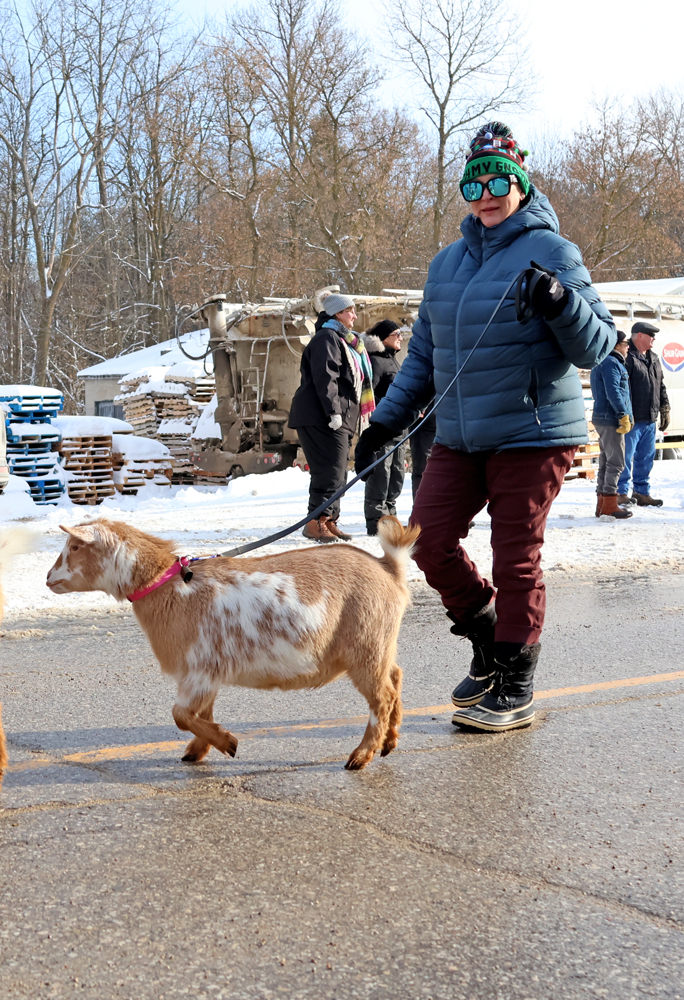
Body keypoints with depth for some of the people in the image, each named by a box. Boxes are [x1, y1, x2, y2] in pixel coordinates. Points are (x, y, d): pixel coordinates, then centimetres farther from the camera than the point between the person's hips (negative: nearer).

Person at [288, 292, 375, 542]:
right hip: (322, 418, -10)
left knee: (337, 474, 10)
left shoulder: (345, 340, 24)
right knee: (330, 472, -13)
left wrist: (355, 416, 26)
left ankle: (329, 522, 15)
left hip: (341, 419, 10)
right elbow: (325, 378, -20)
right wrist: (333, 412, -25)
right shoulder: (326, 339, -9)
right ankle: (316, 523, -11)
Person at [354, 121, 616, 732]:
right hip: (460, 436, 6)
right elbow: (423, 356, 19)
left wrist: (561, 303, -26)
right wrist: (385, 422, 14)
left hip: (533, 434, -6)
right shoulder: (447, 263, 14)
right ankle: (488, 644, 21)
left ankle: (515, 691, 11)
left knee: (517, 558, -2)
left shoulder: (551, 253, -4)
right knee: (430, 539, -2)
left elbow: (597, 346, -8)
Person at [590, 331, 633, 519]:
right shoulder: (611, 363, -14)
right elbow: (613, 392, -22)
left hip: (603, 419, 11)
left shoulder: (604, 362, 20)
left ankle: (602, 503, 17)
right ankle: (610, 505, -7)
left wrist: (626, 416, 23)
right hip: (610, 419, -11)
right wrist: (624, 415, -21)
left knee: (606, 461, 13)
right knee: (616, 462, -8)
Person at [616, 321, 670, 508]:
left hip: (650, 420, 8)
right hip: (632, 420, -8)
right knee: (626, 456, -3)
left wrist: (665, 409, 19)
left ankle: (642, 492, 19)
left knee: (646, 457, 12)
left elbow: (660, 386, 24)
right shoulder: (627, 357, -11)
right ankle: (621, 492, 5)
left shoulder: (653, 358, 17)